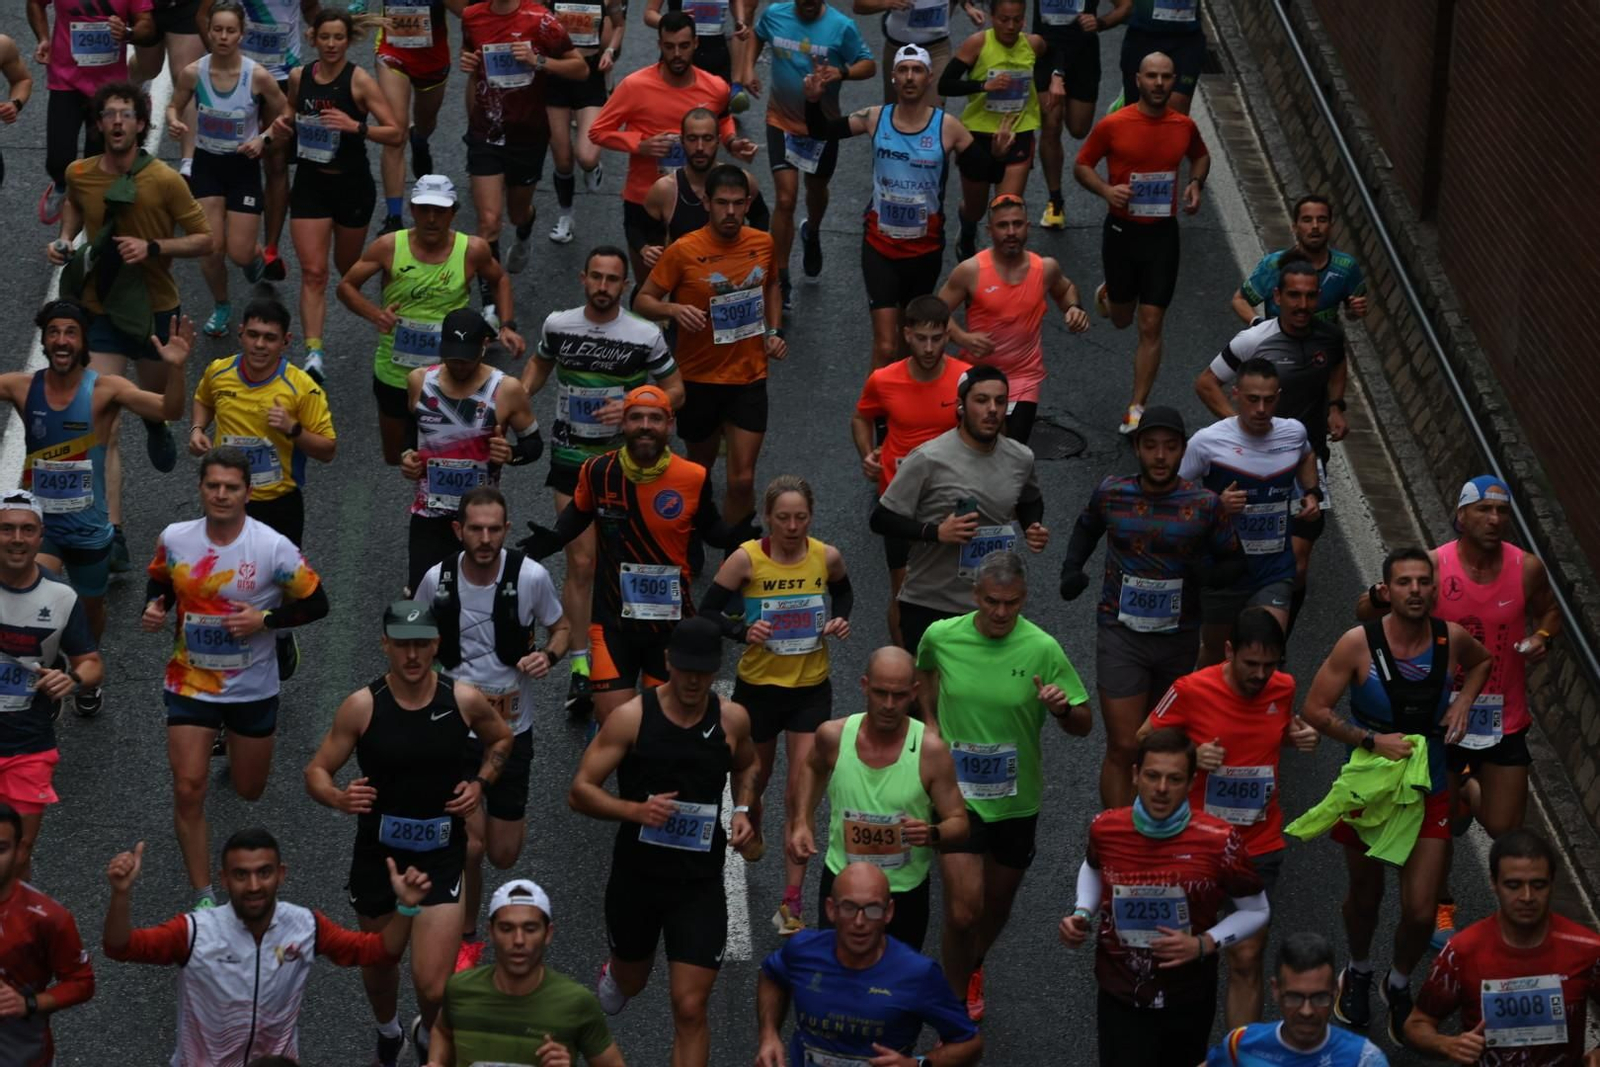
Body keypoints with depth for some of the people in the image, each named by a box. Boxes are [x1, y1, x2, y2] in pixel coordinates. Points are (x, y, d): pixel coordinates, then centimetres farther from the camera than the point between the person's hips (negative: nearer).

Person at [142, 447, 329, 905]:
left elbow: (316, 604, -9)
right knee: (188, 789, -11)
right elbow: (160, 584, 11)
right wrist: (153, 609, -11)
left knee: (249, 791, 16)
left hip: (253, 689, -1)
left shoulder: (274, 547, -18)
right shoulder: (173, 540, -9)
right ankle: (203, 897, 1)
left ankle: (241, 754, 56)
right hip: (190, 684, 1)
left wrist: (264, 619, -23)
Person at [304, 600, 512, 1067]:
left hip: (441, 858, -1)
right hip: (378, 854, 1)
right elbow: (316, 771, -6)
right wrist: (338, 798, -28)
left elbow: (502, 739, 14)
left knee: (433, 988, -10)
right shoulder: (361, 706, -12)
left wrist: (480, 782, -3)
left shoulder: (464, 700, -8)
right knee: (379, 963, 21)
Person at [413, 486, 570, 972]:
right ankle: (465, 940, 17)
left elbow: (560, 626, 4)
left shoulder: (531, 577, -14)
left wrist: (549, 655, -18)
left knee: (504, 855, 8)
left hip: (512, 726, 1)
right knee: (470, 845, -8)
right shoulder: (437, 580, -11)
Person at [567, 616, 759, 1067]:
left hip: (700, 882, 0)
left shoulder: (732, 720, -5)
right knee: (631, 981, 24)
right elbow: (580, 791, -11)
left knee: (690, 1008, -7)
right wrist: (636, 810, -28)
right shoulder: (631, 718, -13)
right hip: (636, 876, 0)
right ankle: (612, 976, 62)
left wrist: (742, 809, -1)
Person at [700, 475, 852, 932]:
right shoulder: (746, 559, -16)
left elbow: (843, 591, 15)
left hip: (811, 688, 0)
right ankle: (752, 830, 60)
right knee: (756, 775, 22)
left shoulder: (827, 556, -8)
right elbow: (707, 611, -9)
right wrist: (743, 630, -27)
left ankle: (792, 902, -5)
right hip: (758, 685, 0)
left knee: (801, 791, -8)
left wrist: (840, 619, -5)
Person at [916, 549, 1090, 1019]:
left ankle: (973, 967, 53)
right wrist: (931, 727, 5)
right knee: (963, 912, -13)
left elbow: (1084, 725, -7)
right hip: (958, 793, -1)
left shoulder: (1042, 649, -14)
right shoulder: (941, 636, -11)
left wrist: (1062, 708, -29)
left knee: (997, 905, 20)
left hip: (1017, 799, 1)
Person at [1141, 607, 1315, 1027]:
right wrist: (1190, 756, -23)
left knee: (1246, 959, 1)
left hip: (1259, 847, 2)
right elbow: (1143, 742, -4)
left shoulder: (1283, 688, -4)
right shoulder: (1191, 690, -15)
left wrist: (1298, 737, -5)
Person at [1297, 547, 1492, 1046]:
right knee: (1366, 895, 20)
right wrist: (1373, 740, -25)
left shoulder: (1452, 639, -11)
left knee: (1421, 913, -2)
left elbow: (1483, 661, 15)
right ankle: (1358, 972, 51)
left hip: (1429, 793, 1)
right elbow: (1314, 709, -16)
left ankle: (1399, 985, 30)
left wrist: (1464, 700, -4)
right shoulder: (1358, 643, -20)